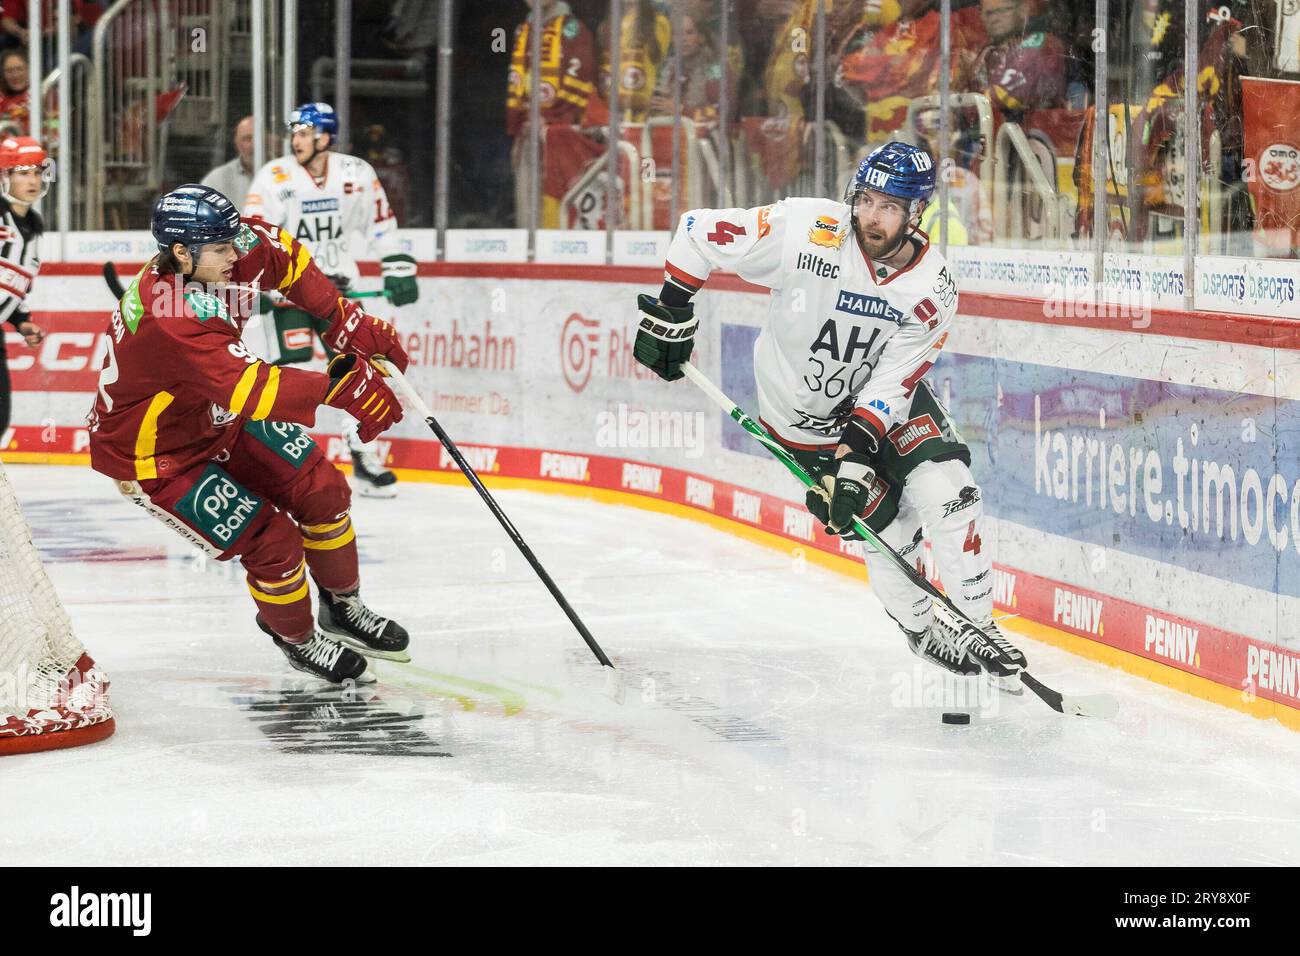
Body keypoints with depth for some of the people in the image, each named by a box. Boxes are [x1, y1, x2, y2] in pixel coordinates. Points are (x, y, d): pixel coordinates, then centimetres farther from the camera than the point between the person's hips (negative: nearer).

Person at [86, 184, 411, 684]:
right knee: (272, 540, -10)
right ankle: (297, 638, 19)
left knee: (322, 489, 6)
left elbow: (284, 256, 4)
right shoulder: (169, 317, -41)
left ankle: (343, 609, 28)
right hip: (153, 454, -8)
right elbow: (249, 390, -48)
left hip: (215, 417, 8)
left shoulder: (220, 252, -17)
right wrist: (341, 387, -54)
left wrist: (348, 324, -6)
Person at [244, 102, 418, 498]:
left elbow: (381, 223, 9)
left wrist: (398, 269, 5)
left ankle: (365, 459, 13)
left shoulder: (357, 174, -3)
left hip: (337, 285, 3)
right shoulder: (274, 177, -11)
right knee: (292, 368, -13)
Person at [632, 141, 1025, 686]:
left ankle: (977, 626, -1)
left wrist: (858, 455, -31)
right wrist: (671, 312, -17)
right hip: (803, 413, -2)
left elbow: (891, 385, -20)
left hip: (884, 398, 2)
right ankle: (921, 629, 16)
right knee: (881, 523, -8)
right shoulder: (807, 230, -27)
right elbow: (700, 231, -18)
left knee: (945, 490, -16)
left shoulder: (932, 290, -19)